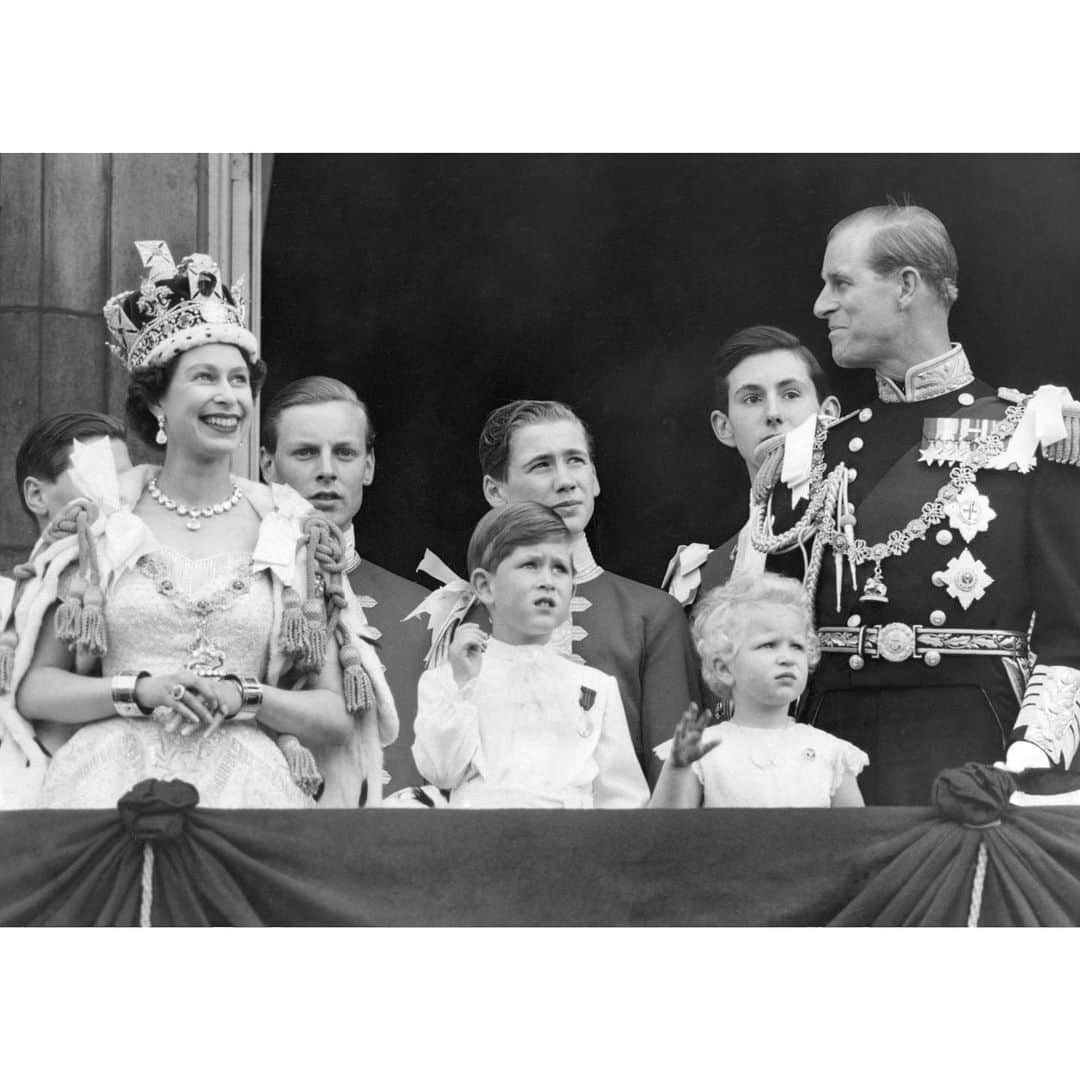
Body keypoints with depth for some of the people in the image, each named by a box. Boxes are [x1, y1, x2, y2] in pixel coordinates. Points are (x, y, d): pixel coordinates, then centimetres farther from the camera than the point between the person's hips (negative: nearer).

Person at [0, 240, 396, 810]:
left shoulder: (294, 533, 9)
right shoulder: (100, 520, 8)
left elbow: (337, 716, 8)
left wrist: (241, 697, -8)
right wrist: (141, 691, -8)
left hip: (244, 792, 1)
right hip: (113, 783, 0)